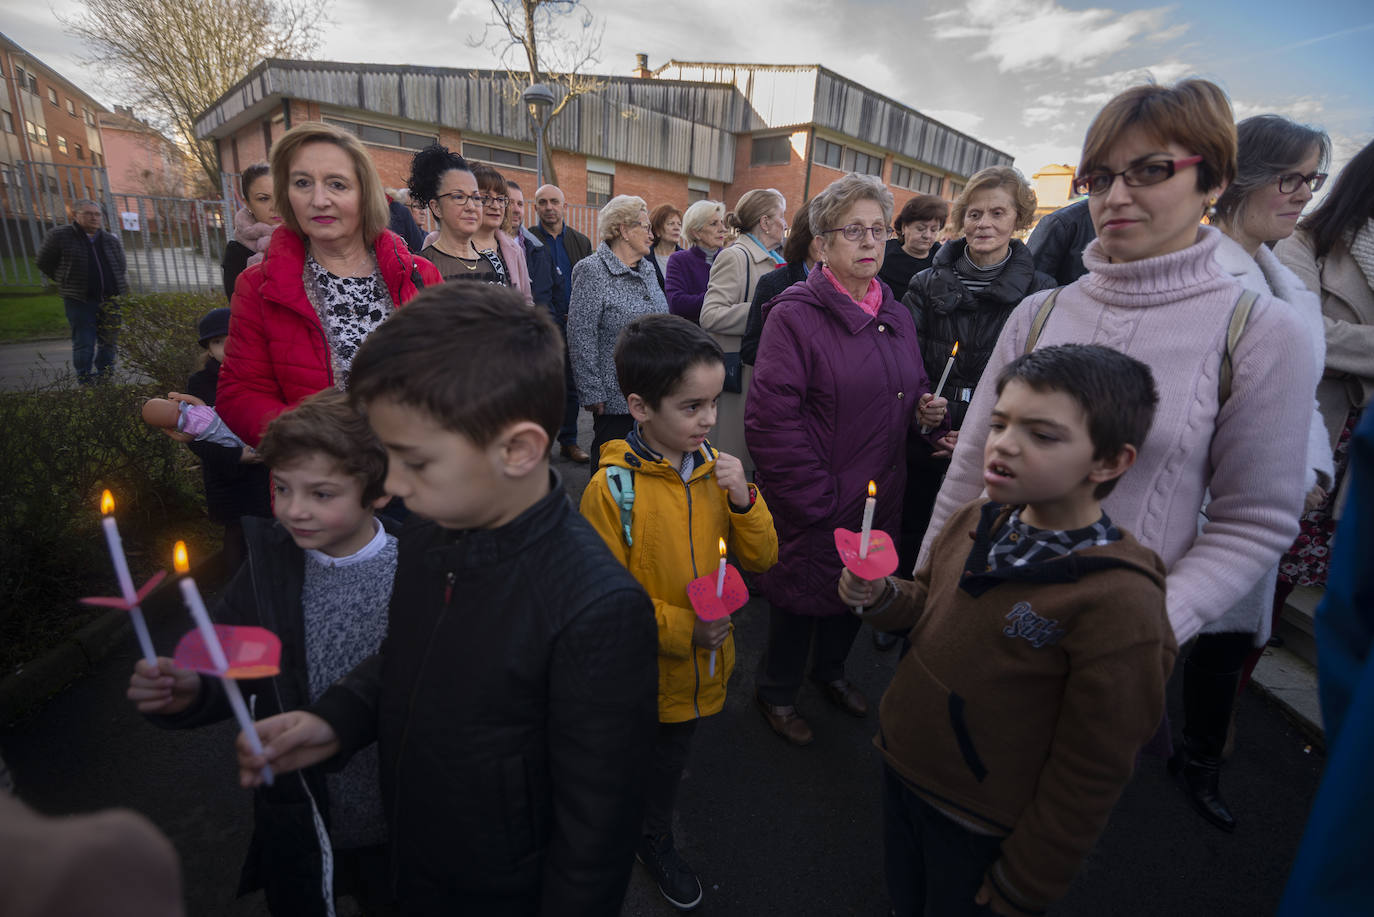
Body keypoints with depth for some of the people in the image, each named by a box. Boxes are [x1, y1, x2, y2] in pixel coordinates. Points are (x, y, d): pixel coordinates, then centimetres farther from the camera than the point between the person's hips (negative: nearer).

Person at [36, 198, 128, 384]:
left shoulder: (111, 240, 11)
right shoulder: (59, 236, 0)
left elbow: (122, 268, 21)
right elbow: (44, 263, 9)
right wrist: (66, 283, 7)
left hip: (110, 301, 3)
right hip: (79, 301, -3)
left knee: (109, 343, 6)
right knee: (84, 344, -3)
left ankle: (106, 382, 16)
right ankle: (85, 383, 3)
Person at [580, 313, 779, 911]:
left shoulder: (714, 468, -7)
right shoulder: (611, 489, -22)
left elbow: (761, 558, -3)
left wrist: (743, 498, -19)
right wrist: (681, 630, -20)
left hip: (701, 666, 5)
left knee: (671, 756, 27)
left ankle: (654, 840, 57)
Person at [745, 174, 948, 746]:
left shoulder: (896, 317, 9)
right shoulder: (795, 314, -15)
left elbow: (910, 393, 22)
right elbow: (770, 418, -21)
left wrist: (926, 410, -2)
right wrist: (820, 497, -21)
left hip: (878, 498, 7)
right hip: (812, 505, -7)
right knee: (802, 591, 10)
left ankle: (830, 669, 50)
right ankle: (776, 691, 37)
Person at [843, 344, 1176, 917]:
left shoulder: (1118, 604, -28)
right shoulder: (974, 523, -10)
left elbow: (1089, 778, -19)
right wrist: (881, 596, -14)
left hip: (980, 832, -5)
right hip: (900, 773, 5)